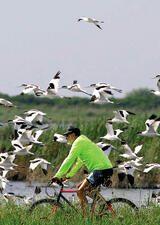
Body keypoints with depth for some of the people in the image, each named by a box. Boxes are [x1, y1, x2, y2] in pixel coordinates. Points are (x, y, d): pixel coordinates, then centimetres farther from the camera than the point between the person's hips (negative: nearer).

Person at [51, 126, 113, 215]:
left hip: (101, 170, -10)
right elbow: (78, 163, 33)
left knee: (80, 191, -13)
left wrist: (57, 176, -7)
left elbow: (69, 160, -10)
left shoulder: (78, 142, -6)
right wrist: (67, 175, 34)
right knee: (81, 187, 18)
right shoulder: (83, 142, 25)